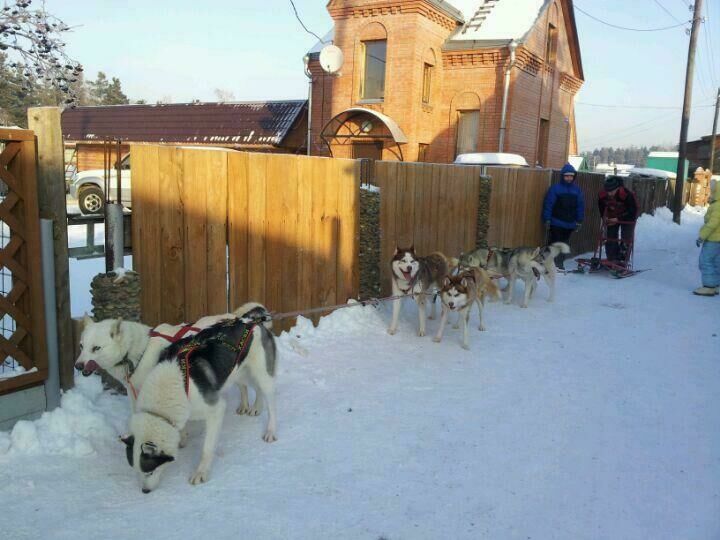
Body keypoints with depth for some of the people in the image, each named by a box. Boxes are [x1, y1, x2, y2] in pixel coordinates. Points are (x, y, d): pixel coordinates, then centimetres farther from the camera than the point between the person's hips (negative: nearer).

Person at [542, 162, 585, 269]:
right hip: (556, 223, -4)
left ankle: (559, 263, 19)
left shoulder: (577, 190, 6)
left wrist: (579, 221, 7)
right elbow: (548, 204, -6)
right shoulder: (555, 188, -5)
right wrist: (547, 219, -9)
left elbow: (580, 207, 10)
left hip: (570, 224, 4)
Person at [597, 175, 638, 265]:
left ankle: (622, 260, -5)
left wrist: (618, 219, -27)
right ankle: (612, 260, 10)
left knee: (626, 239, -9)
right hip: (612, 218, 4)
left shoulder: (627, 195, -37)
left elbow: (632, 212, -26)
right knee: (611, 238, 4)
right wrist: (604, 216, -13)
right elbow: (601, 207, 1)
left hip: (627, 217, -4)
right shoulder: (602, 195, -24)